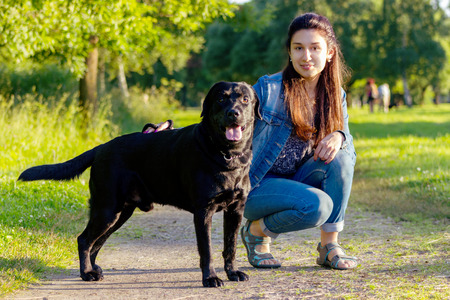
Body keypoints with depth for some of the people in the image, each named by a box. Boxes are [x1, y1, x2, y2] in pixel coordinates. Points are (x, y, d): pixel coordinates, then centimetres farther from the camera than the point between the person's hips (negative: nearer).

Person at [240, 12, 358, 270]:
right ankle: (257, 231, -1)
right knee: (317, 205, -32)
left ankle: (329, 245, -11)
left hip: (298, 183, 5)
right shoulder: (268, 89, -13)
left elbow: (349, 148, -1)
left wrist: (339, 137, -25)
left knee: (341, 156, -23)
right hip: (257, 186, -5)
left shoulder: (335, 97, 2)